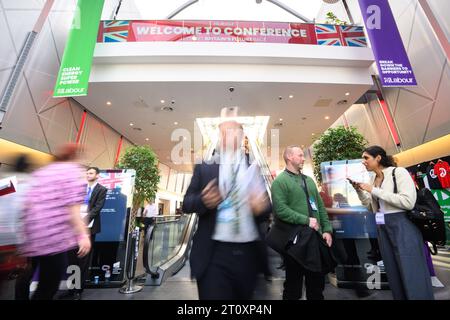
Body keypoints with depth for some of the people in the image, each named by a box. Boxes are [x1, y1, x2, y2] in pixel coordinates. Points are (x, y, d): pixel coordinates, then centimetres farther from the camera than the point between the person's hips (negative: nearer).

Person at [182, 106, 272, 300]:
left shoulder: (255, 167, 4)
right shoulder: (204, 167, -1)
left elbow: (267, 206, 7)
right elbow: (186, 203, 1)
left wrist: (262, 207, -16)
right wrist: (203, 200, -21)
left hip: (248, 253, 4)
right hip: (214, 255, -3)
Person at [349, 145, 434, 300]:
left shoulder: (398, 172, -10)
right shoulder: (374, 179, 9)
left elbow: (408, 202, -21)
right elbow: (371, 206, 14)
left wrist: (374, 190, -20)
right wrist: (359, 190, 1)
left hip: (402, 227, -7)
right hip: (382, 228, 7)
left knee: (412, 275, 3)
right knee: (394, 274, 16)